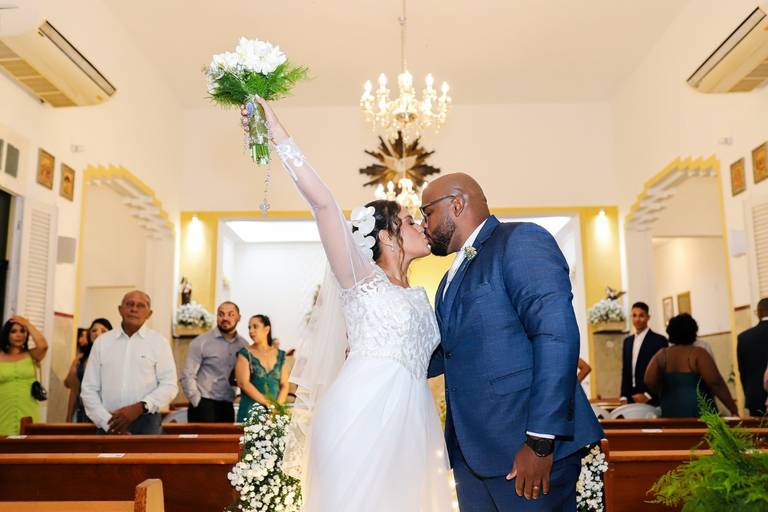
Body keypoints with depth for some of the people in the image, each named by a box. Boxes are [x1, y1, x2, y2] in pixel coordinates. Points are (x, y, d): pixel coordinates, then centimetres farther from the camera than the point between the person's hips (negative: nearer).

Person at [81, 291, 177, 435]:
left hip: (146, 424, -1)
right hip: (109, 425, 1)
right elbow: (89, 389, 5)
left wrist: (139, 407, -15)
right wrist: (108, 422, -7)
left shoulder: (159, 342, 2)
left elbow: (169, 385, -2)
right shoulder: (102, 341, 7)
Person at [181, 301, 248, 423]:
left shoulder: (243, 345, 7)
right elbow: (187, 376, -4)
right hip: (204, 407, -3)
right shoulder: (201, 342, -2)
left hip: (228, 408, 3)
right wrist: (198, 403, -7)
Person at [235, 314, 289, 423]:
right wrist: (267, 403, -13)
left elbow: (284, 385, 7)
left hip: (274, 413, 2)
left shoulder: (280, 355, 11)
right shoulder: (245, 354, 3)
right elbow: (243, 383, -8)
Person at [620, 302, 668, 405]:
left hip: (651, 400, -4)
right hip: (631, 399, 5)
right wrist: (624, 396, 6)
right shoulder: (627, 341, 14)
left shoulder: (659, 340, -3)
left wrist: (648, 395, -11)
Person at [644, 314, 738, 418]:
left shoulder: (661, 354, 5)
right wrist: (734, 410, -9)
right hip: (698, 413, -4)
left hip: (670, 413, 4)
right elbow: (715, 382, -13)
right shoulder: (698, 353, -6)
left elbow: (649, 381, -5)